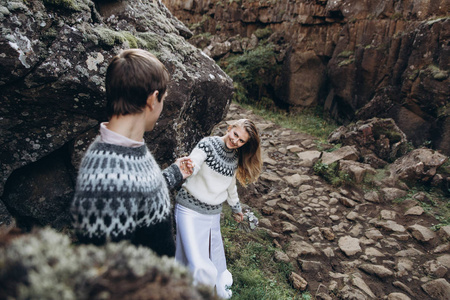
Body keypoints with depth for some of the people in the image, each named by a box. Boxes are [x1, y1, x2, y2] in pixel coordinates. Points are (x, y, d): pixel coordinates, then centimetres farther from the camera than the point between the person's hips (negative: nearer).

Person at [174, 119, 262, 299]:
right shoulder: (208, 144, -10)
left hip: (213, 214, 6)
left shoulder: (235, 159, 9)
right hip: (190, 210, -6)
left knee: (215, 261, 12)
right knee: (198, 265, -13)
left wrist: (236, 208, 32)